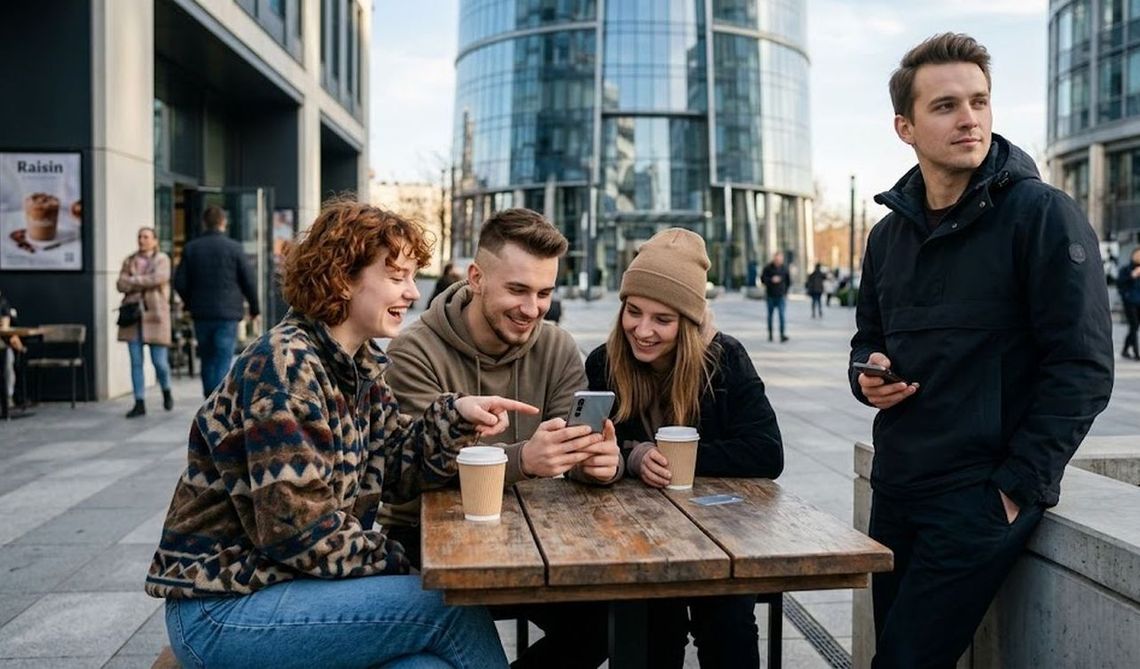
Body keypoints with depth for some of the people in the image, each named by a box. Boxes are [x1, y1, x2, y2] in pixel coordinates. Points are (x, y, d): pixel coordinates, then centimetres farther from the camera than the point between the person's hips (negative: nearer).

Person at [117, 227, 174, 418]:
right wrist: (145, 283, -13)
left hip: (155, 314, -3)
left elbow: (159, 278, -16)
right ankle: (139, 403, 4)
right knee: (136, 362, 0)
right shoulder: (129, 260, 12)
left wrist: (133, 281, -9)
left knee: (159, 360, -3)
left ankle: (166, 391, 25)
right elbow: (121, 284, 1)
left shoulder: (162, 259, 3)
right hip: (133, 315, 3)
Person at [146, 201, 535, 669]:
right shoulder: (285, 364, -21)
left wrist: (455, 416, -10)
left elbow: (394, 472, 6)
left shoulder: (362, 365, 7)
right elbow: (298, 529, -24)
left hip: (284, 580, 8)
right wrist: (397, 564, -11)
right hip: (224, 607, -8)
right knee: (453, 608, -16)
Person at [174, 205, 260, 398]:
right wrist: (254, 308, 10)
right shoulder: (234, 248, -6)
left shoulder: (191, 248, 3)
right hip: (228, 313, -3)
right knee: (223, 360, -3)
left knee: (207, 359, 16)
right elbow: (249, 281, -4)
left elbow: (180, 282, 2)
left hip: (201, 313, 3)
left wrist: (190, 303, 20)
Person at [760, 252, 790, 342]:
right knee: (770, 315, 10)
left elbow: (788, 280, 13)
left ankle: (783, 335, -15)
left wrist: (785, 290, 10)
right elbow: (762, 279, -4)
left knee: (782, 315, -11)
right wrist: (771, 280, -19)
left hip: (781, 296, 0)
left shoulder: (784, 268, 2)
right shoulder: (768, 268, -4)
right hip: (770, 296, 0)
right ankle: (770, 334, 23)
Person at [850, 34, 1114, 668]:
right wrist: (867, 377, -1)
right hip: (895, 491, 7)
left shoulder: (1043, 215, -10)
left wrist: (1017, 487, -15)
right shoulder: (889, 234, 9)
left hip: (983, 498, -6)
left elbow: (1083, 368, -13)